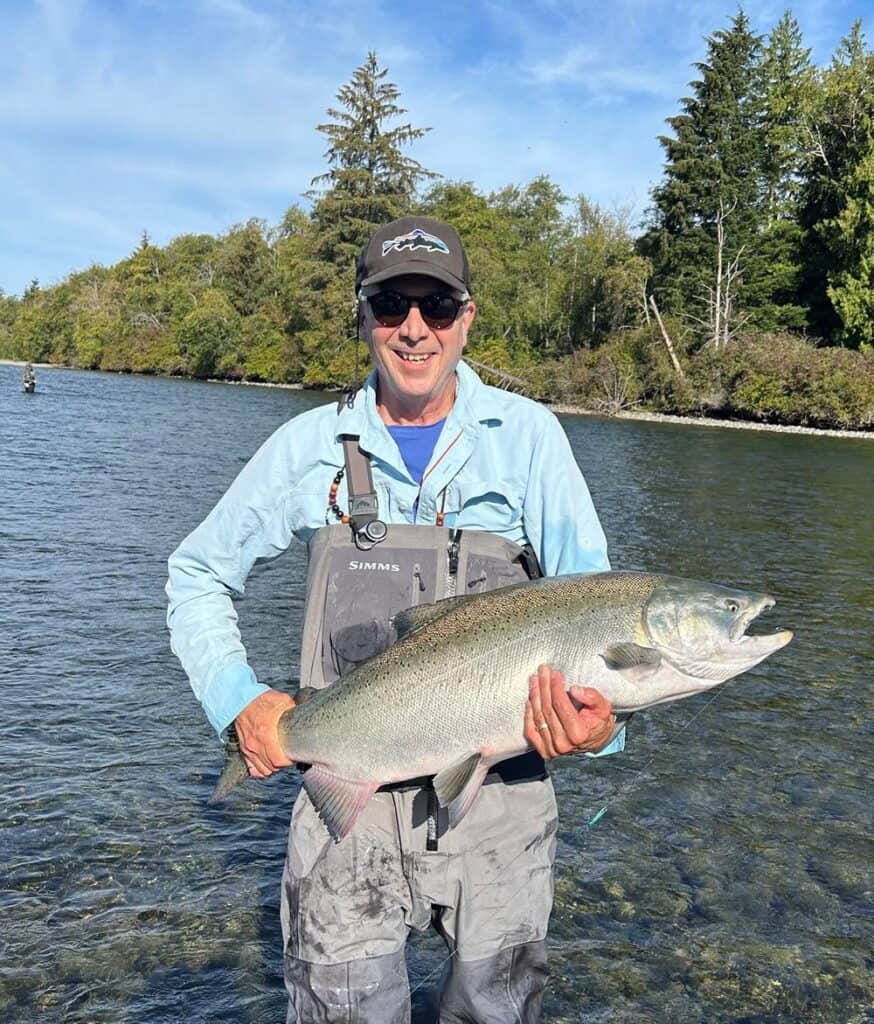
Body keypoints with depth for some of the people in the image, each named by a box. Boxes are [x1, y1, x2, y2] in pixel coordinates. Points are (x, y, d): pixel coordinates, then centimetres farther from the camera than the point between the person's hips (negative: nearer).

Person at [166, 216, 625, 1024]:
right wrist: (240, 700, -7)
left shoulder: (526, 435, -2)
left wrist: (600, 719, -24)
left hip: (499, 796, 0)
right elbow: (197, 575, 9)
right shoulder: (310, 445, 0)